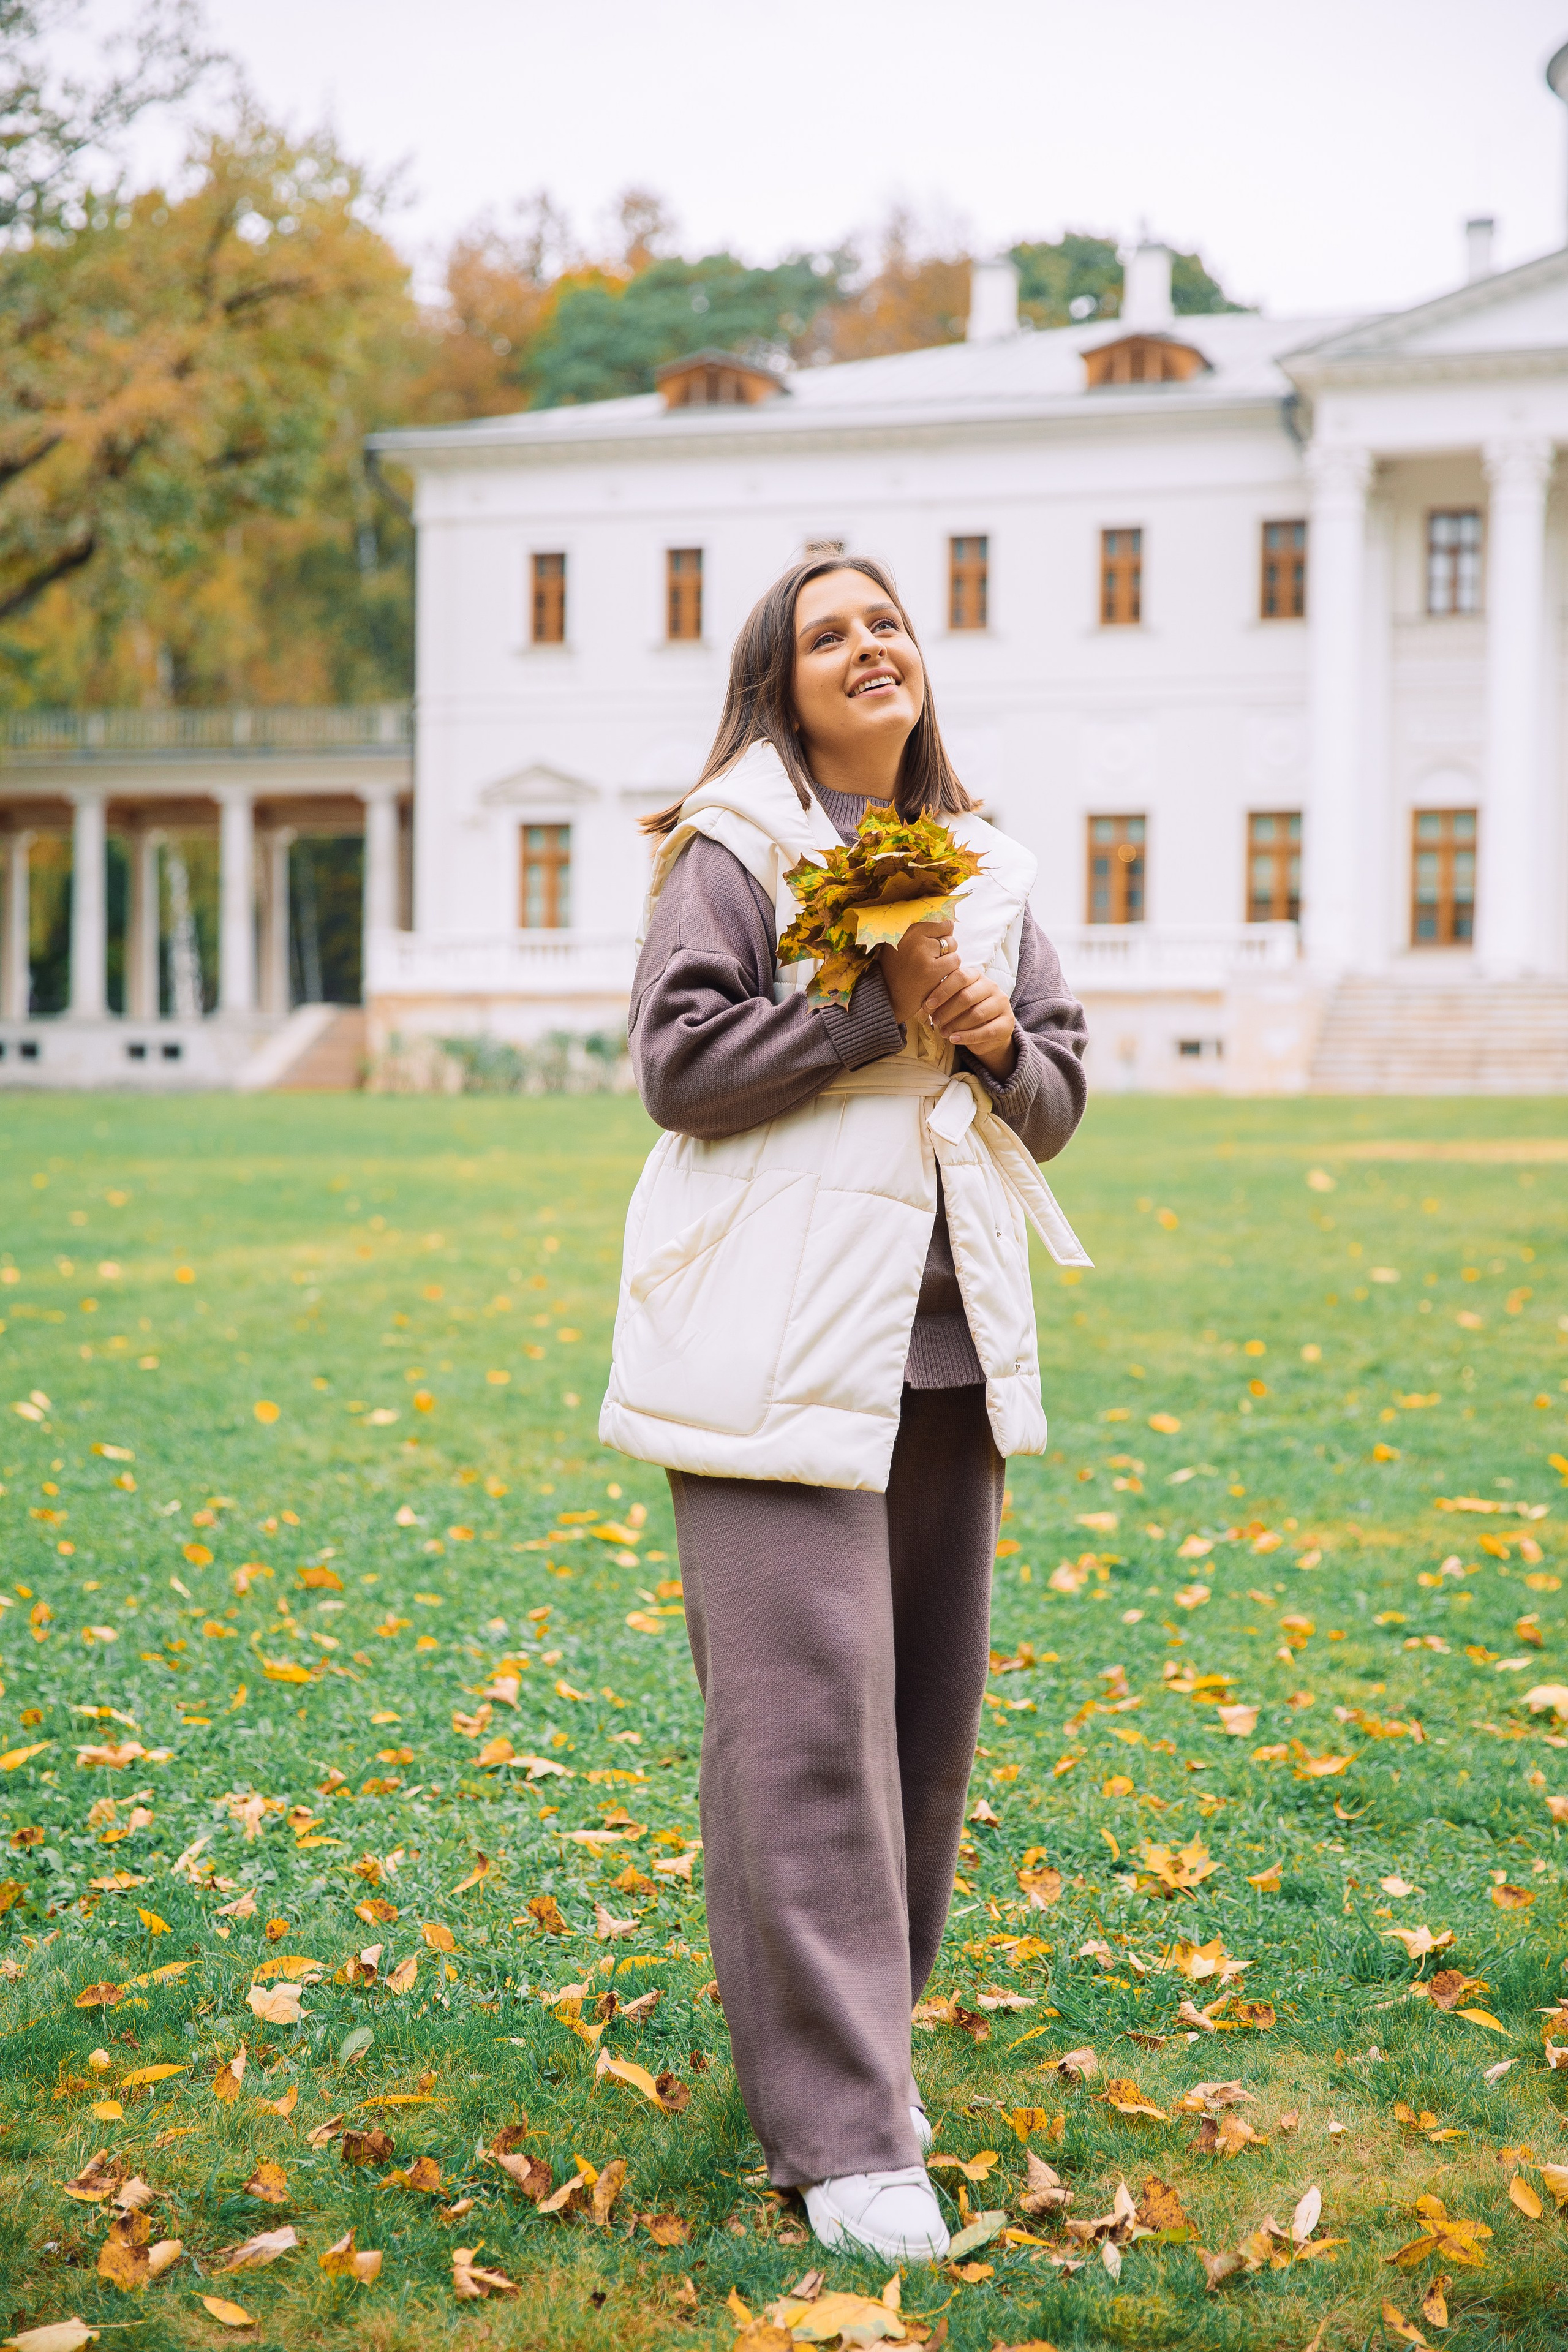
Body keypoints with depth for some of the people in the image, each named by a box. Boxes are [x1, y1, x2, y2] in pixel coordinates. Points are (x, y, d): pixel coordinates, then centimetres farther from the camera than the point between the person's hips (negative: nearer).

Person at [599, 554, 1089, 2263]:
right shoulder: (733, 847, -1)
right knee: (805, 1723, -8)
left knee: (930, 1717, 11)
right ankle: (839, 2132, -2)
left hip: (945, 1345, 7)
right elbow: (681, 1064, -11)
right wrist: (883, 1007, -14)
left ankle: (859, 2027, 29)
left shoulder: (984, 871, 17)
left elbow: (1058, 1099, 18)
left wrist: (997, 1041, -4)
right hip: (783, 1347, -6)